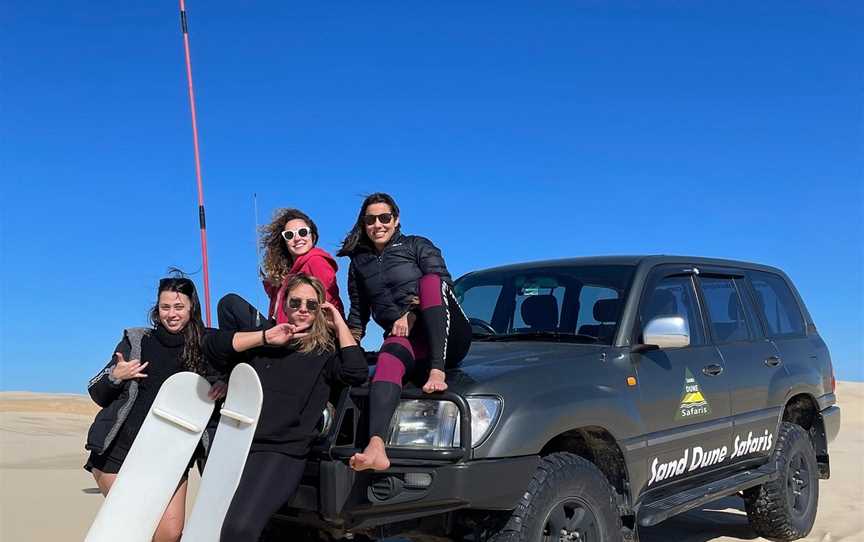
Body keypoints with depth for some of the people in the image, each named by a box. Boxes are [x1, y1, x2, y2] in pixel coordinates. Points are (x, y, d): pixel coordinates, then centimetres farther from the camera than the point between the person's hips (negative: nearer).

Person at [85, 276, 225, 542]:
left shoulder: (204, 347, 2)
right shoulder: (136, 341, 3)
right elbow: (98, 395, 8)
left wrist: (223, 386, -14)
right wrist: (115, 376, -13)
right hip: (120, 448, 0)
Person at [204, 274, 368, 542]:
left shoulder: (326, 349, 11)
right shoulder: (264, 331, 17)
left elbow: (357, 373, -8)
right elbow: (213, 346, 3)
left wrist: (340, 322, 1)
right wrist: (265, 338, -5)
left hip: (282, 452, -4)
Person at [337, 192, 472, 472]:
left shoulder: (417, 246, 11)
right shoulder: (359, 263, 22)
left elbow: (442, 285, -4)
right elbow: (358, 313, 27)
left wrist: (411, 315, -15)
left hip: (448, 336, -1)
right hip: (404, 340, 1)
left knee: (430, 281, -29)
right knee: (389, 356, -36)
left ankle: (438, 372, -40)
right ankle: (376, 449, -61)